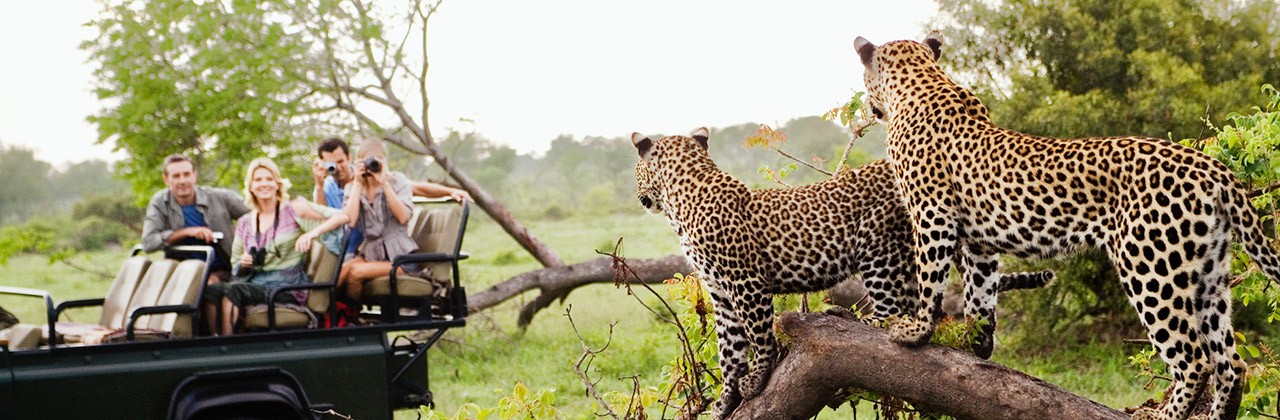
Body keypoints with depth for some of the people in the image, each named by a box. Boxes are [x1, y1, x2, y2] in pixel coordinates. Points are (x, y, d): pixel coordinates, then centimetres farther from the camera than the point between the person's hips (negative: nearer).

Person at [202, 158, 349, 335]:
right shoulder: (244, 223, 18)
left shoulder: (293, 210, 5)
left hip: (287, 286, -4)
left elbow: (341, 216, -3)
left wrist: (312, 233, -18)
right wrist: (243, 264, -2)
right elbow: (235, 269, 22)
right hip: (254, 281, 4)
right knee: (211, 291, -27)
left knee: (232, 290, -31)